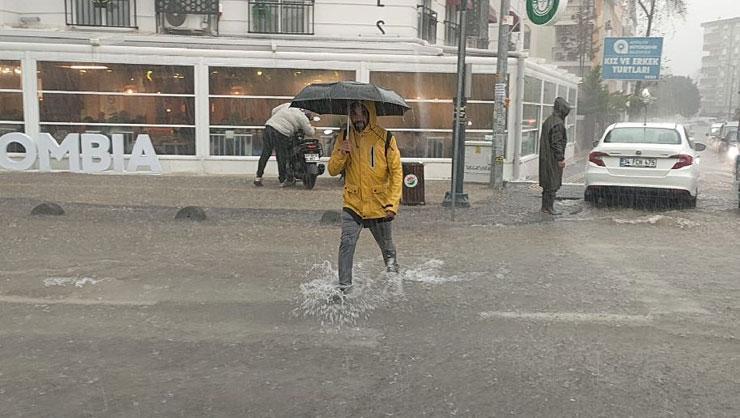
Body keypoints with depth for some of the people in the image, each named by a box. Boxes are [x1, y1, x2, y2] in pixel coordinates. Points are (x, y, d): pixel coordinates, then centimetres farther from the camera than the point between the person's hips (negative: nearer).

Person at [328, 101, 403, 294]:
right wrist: (341, 154, -18)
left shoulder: (385, 138, -7)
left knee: (386, 246, 15)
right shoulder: (344, 137, 2)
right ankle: (344, 286, -6)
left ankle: (392, 267, 46)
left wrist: (393, 203, -14)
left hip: (379, 206, -1)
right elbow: (333, 170, 2)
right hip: (352, 204, 1)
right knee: (347, 243, -14)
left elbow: (397, 172, -6)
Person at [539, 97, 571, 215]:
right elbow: (556, 142, -21)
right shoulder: (558, 123, -17)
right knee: (553, 183, -2)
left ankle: (545, 206, 20)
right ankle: (549, 207, 2)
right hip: (553, 159, -9)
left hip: (545, 158, 9)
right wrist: (561, 158, -17)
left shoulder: (548, 121, 12)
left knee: (548, 183, 14)